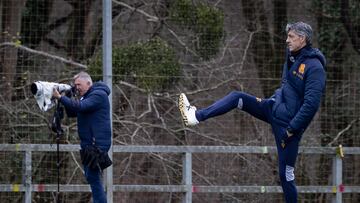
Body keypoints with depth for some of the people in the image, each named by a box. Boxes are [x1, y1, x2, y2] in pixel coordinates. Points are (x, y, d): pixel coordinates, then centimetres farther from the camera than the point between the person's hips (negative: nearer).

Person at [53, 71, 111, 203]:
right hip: (87, 143, 10)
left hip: (98, 143, -10)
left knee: (93, 176, -14)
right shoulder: (85, 97, 20)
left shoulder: (99, 95, -11)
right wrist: (64, 99, -1)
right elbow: (71, 113, 15)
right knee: (90, 176, 12)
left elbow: (80, 107, -24)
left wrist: (60, 97, -25)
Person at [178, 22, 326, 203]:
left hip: (289, 122, -8)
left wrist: (292, 129, -23)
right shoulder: (293, 58, 9)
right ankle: (196, 116, 2)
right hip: (275, 108, 8)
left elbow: (311, 104, -24)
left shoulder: (314, 67, -19)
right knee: (237, 97, 0)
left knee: (286, 174, -5)